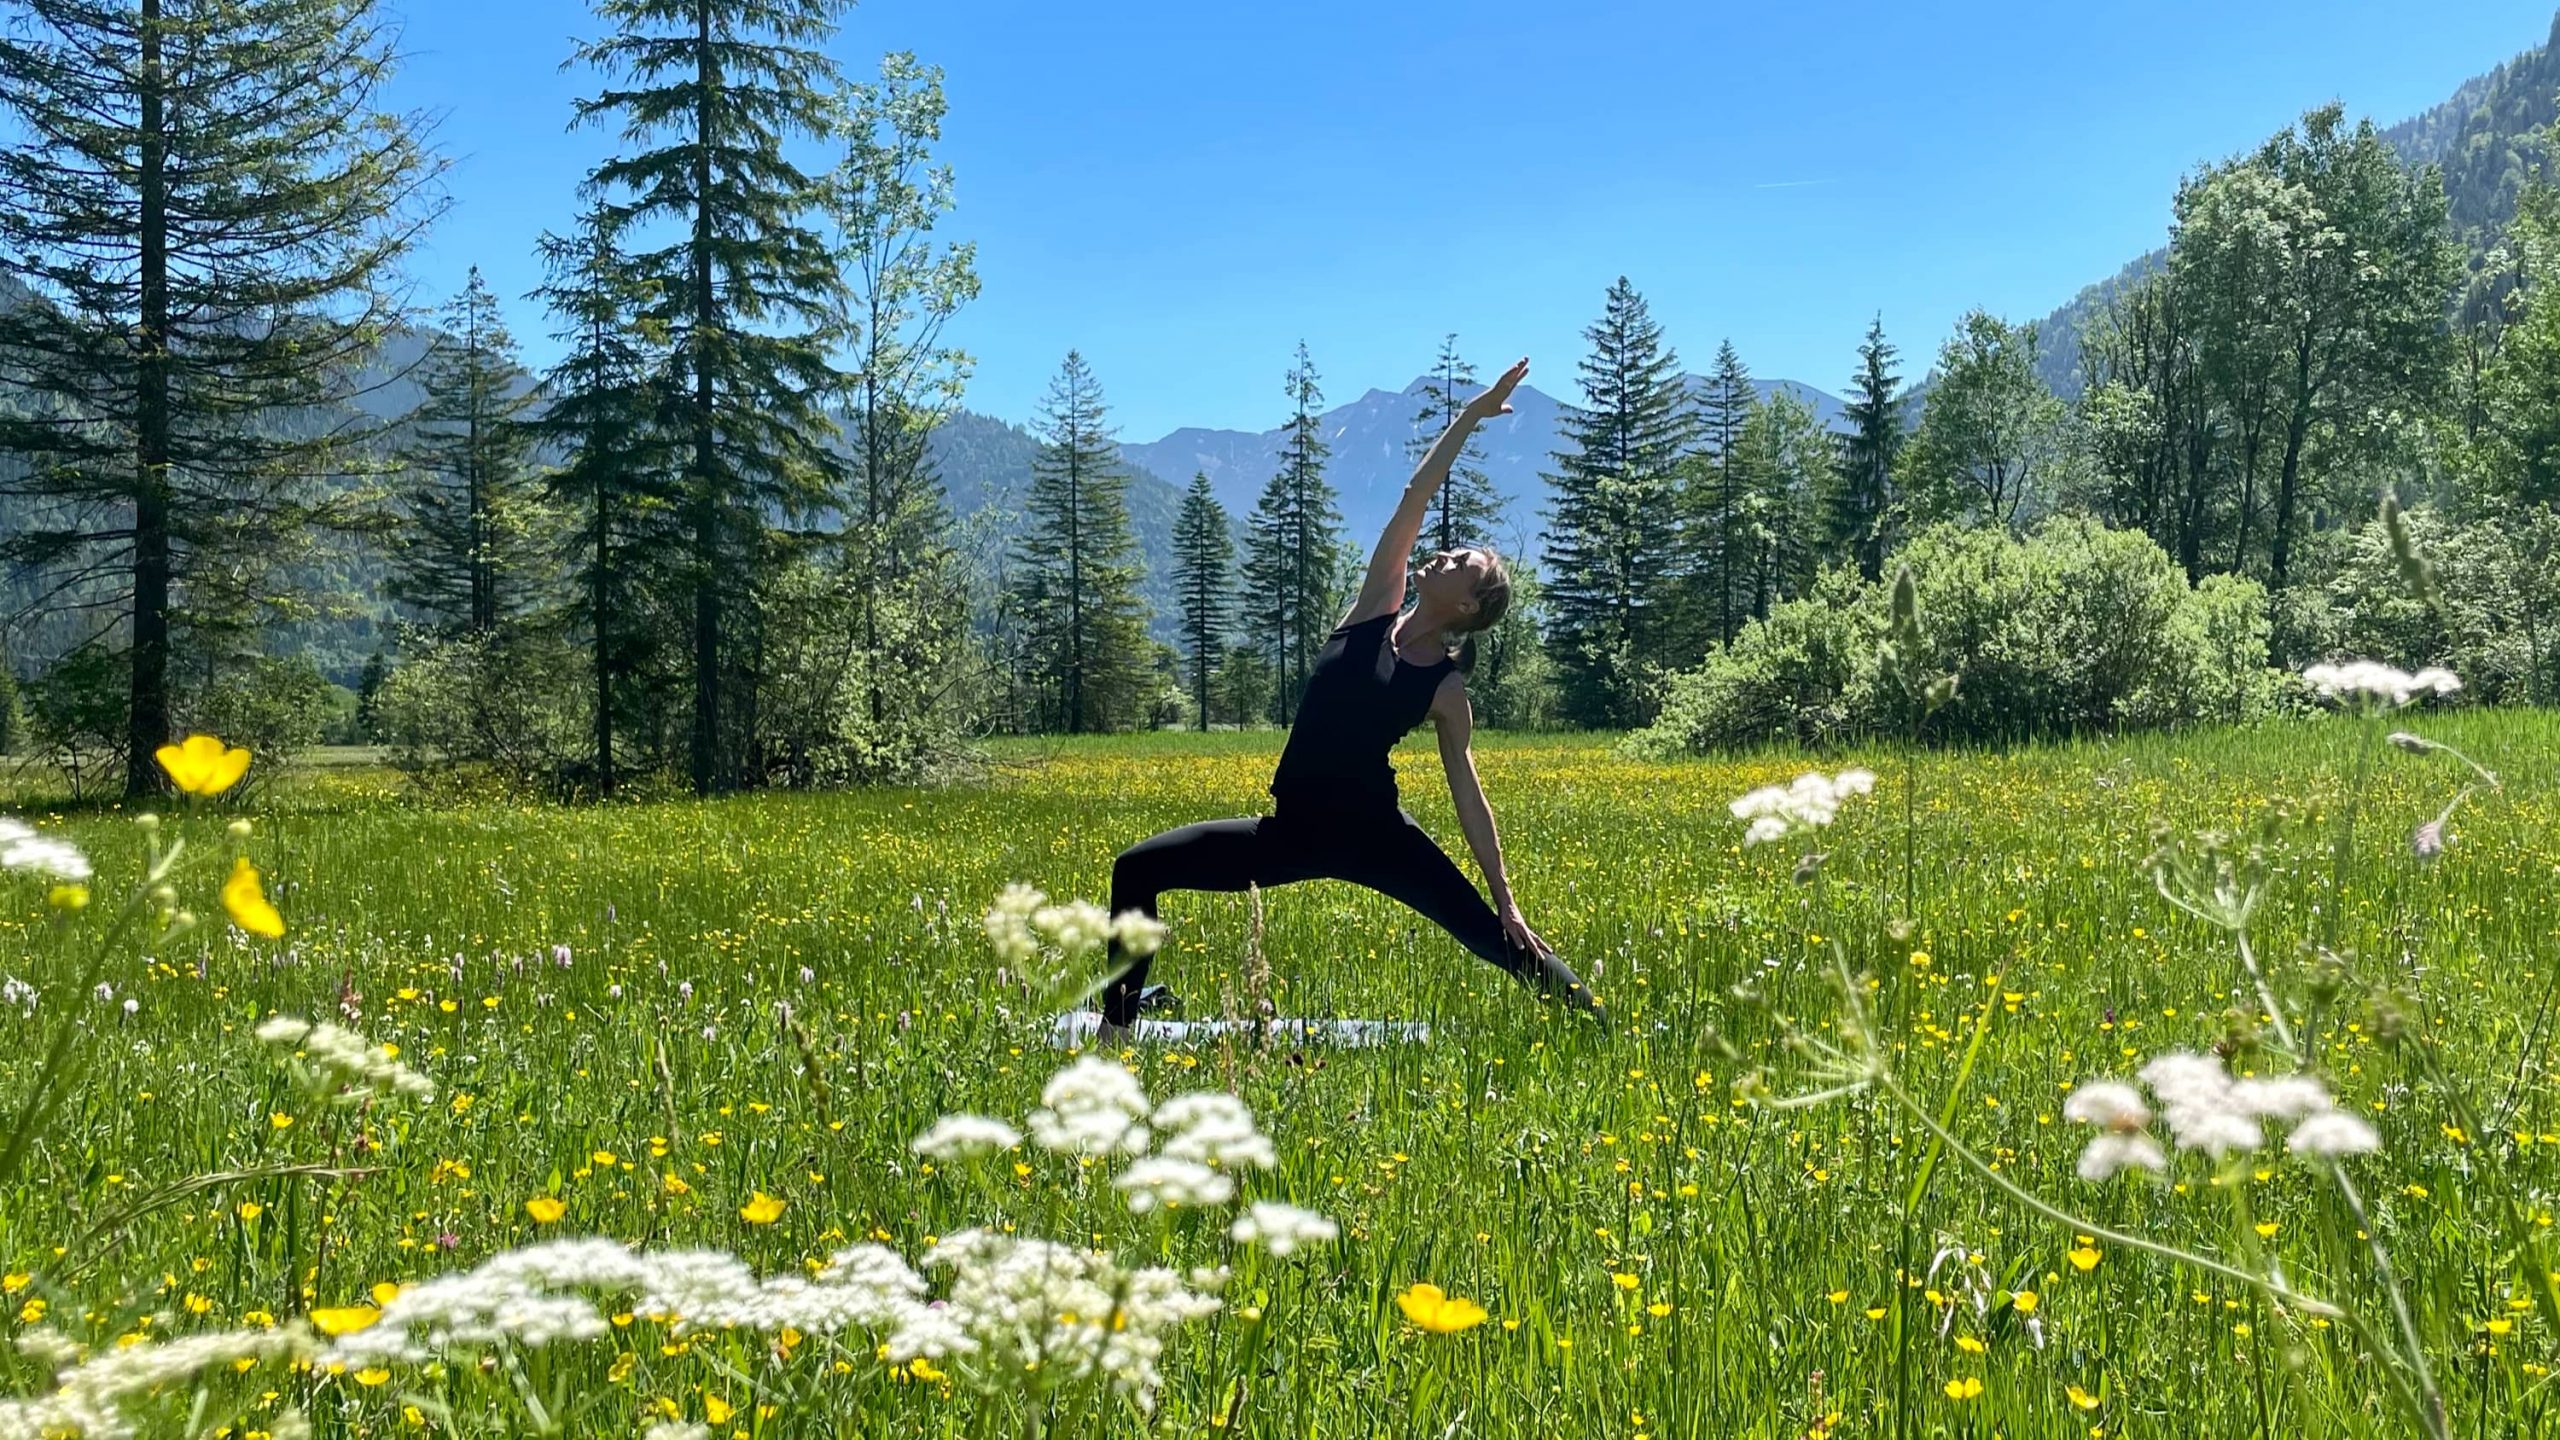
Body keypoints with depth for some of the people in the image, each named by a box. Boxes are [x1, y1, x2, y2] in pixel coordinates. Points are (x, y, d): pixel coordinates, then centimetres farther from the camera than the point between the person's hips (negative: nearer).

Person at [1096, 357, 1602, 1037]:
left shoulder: (1447, 690, -5)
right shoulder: (1372, 614, 1)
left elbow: (1468, 795, 1)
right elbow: (1414, 498, -3)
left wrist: (1506, 900, -2)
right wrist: (1470, 417, -5)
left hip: (1373, 836, -3)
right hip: (1293, 834, 4)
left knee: (1494, 936, -11)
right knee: (1137, 869, -5)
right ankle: (1116, 1027, 4)